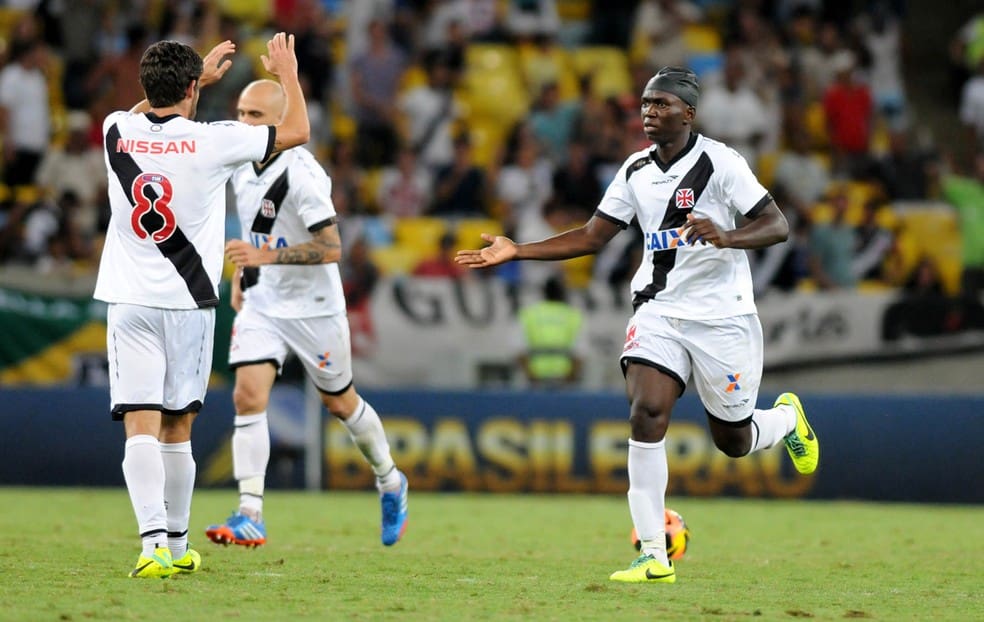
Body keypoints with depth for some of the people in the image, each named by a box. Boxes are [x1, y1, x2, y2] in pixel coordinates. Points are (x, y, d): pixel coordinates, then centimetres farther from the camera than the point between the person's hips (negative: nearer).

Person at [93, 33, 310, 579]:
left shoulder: (117, 131, 0)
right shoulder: (210, 142, -8)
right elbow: (296, 131, 5)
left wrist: (199, 72, 37)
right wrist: (287, 72, 21)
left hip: (129, 303, 1)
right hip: (187, 303, -1)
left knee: (141, 426, -8)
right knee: (177, 430, 11)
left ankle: (155, 541, -23)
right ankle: (176, 546, 20)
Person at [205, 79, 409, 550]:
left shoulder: (301, 173, -23)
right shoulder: (241, 167, 1)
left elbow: (331, 249, -27)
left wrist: (265, 257, -33)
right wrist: (242, 273, 14)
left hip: (312, 307, -6)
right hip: (261, 304, 6)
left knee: (340, 402, 11)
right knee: (248, 396, -12)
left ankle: (390, 482, 38)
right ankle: (250, 516, -15)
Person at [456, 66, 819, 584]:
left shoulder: (718, 162, -11)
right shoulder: (636, 170, 5)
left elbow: (776, 226, -14)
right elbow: (592, 235, 11)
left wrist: (726, 238, -33)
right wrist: (517, 251, 3)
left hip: (721, 317, -4)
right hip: (658, 312, 4)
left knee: (733, 442, 6)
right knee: (645, 414, -18)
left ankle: (787, 417, 45)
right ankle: (654, 556, -16)